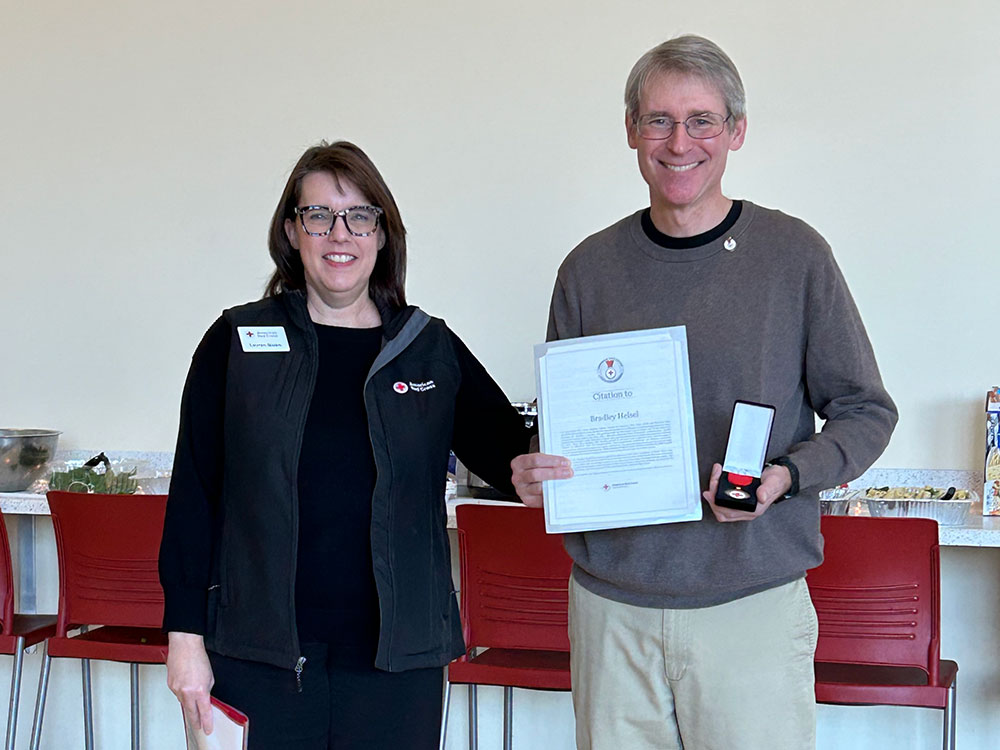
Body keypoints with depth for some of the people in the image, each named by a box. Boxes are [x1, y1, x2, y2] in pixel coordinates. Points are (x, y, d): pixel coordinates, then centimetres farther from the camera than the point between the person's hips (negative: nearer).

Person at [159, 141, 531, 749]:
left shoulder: (434, 351, 6)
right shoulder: (238, 342, 3)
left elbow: (504, 440, 6)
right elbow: (193, 494, 3)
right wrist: (186, 636, -1)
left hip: (397, 656, 1)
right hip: (257, 657, -1)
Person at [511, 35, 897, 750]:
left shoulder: (794, 255, -1)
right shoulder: (590, 268, 5)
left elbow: (866, 411, 2)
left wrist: (786, 476, -15)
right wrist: (534, 476, -8)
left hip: (754, 603, -2)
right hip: (612, 602, 2)